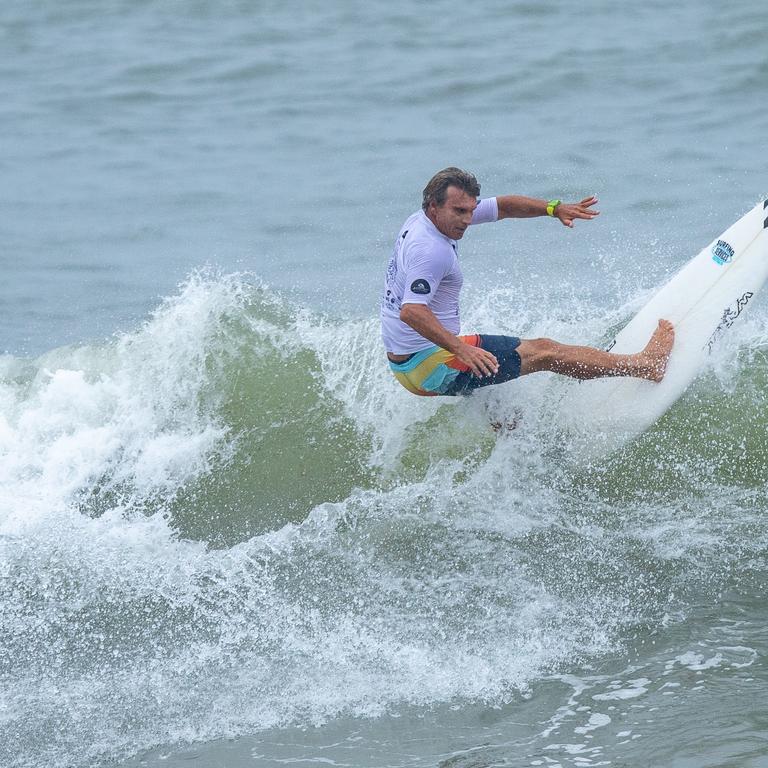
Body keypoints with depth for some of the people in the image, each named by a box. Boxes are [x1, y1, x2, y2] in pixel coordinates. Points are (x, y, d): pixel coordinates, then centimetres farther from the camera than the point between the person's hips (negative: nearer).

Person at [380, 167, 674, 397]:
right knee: (542, 352, -3)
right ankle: (645, 364, 3)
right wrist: (460, 348, -42)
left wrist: (554, 208, 4)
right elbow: (411, 312, -35)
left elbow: (502, 206, 11)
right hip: (430, 364, -10)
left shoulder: (421, 221, 6)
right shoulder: (431, 250, -23)